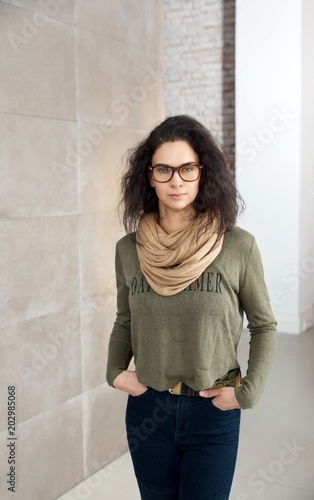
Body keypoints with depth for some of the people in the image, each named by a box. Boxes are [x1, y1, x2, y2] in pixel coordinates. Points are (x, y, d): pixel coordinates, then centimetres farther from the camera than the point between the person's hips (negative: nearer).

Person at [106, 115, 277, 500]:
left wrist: (248, 391, -9)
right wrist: (115, 371, -3)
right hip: (147, 409, 3)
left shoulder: (238, 246, -12)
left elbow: (263, 326, 0)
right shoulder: (129, 249, -4)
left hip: (214, 413, -2)